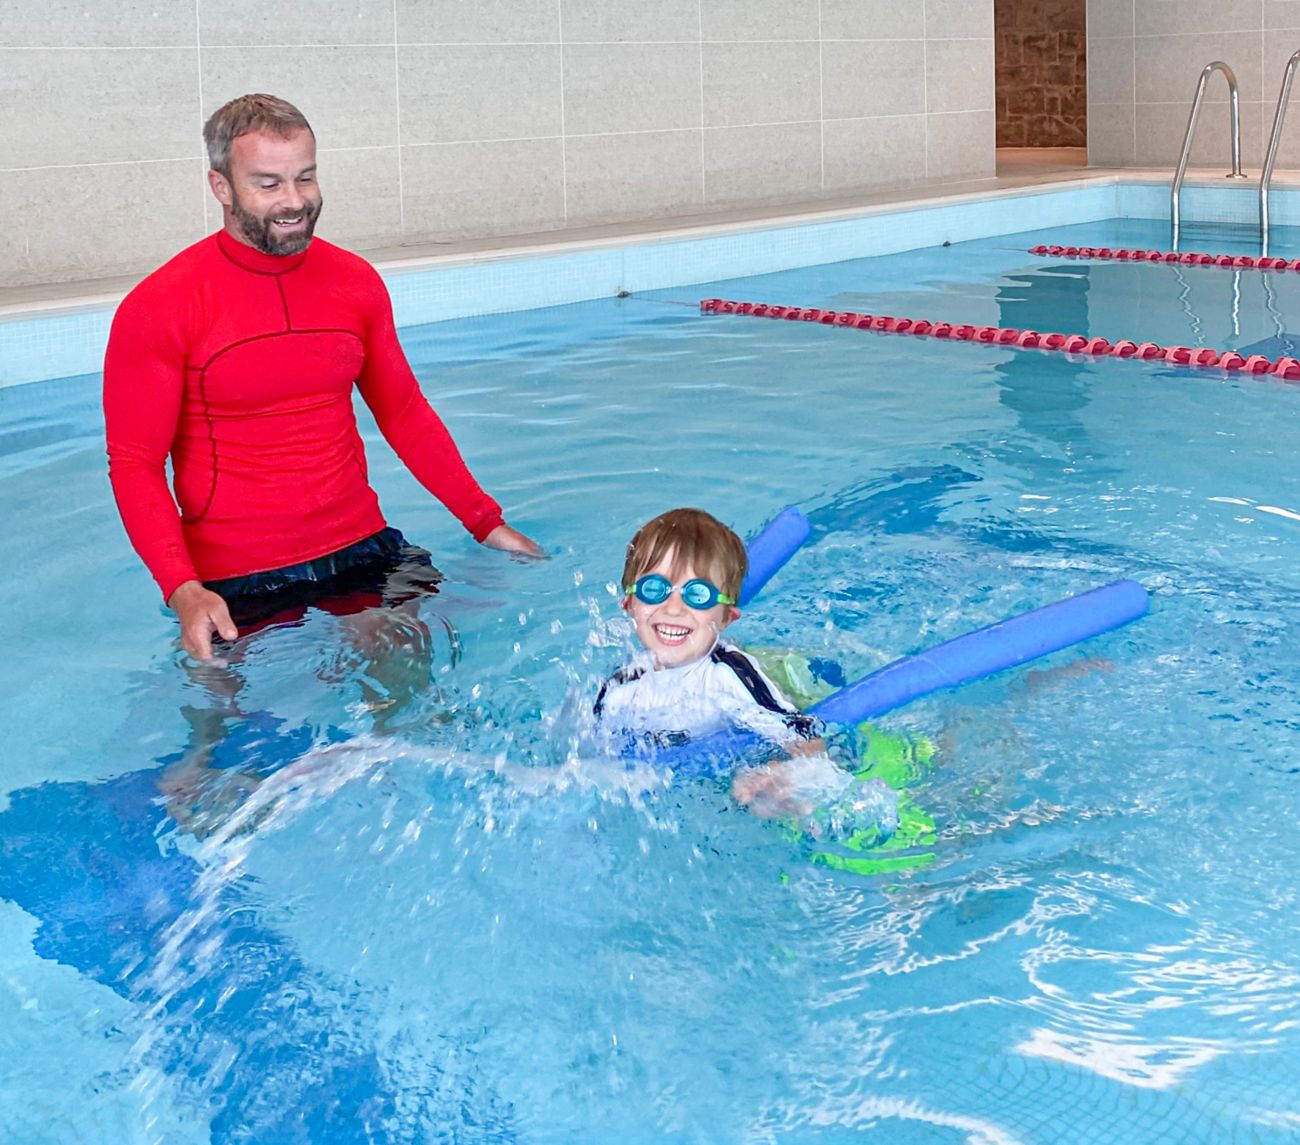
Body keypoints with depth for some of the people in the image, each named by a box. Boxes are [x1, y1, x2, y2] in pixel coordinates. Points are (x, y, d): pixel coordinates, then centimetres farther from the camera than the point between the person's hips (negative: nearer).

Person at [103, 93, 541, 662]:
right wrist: (182, 590, -25)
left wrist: (486, 523, 9)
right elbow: (134, 464, -9)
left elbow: (406, 414, 15)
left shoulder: (356, 281, 5)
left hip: (363, 552, 4)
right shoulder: (158, 309, -9)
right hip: (236, 586, -4)